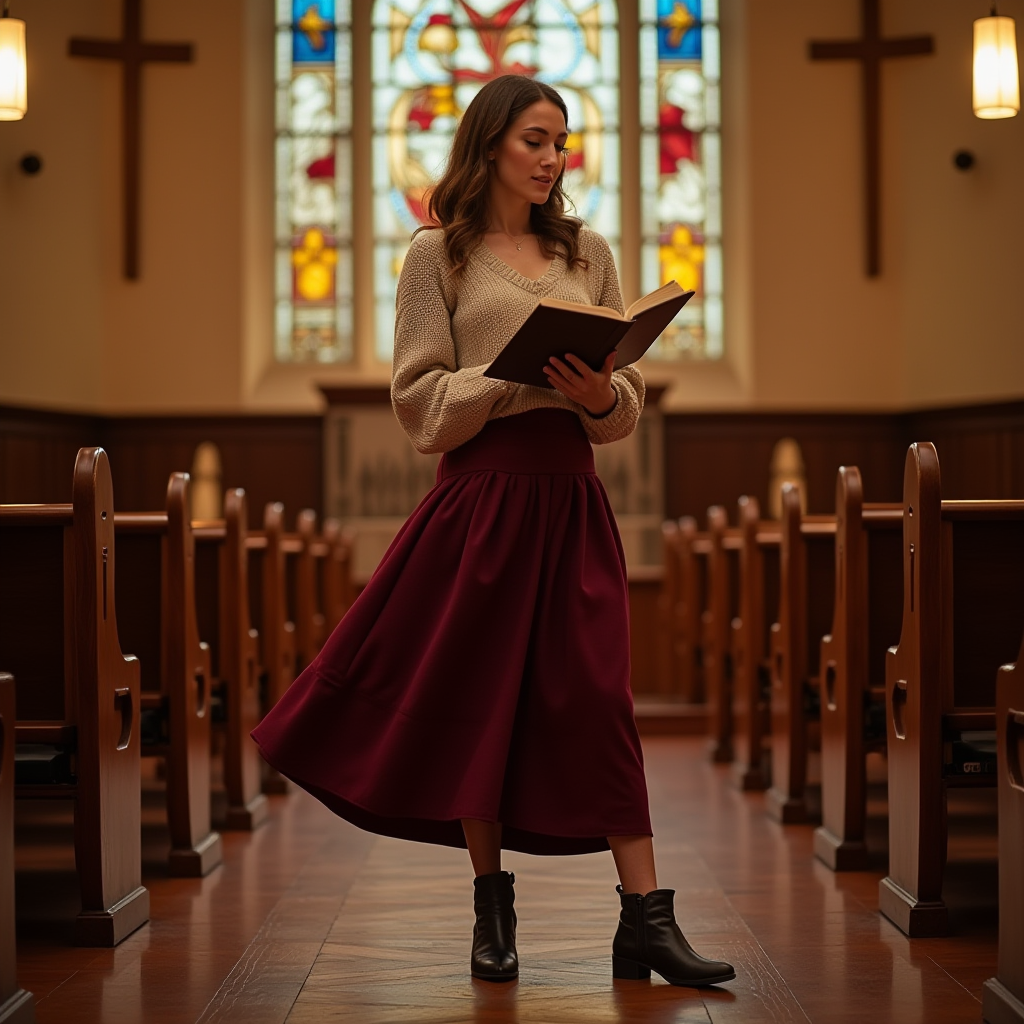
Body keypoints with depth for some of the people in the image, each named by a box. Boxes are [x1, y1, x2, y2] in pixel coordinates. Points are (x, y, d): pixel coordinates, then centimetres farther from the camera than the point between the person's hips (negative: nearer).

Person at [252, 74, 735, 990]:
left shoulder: (588, 252, 13)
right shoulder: (440, 254, 4)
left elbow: (630, 401, 13)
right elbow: (419, 399, -2)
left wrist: (599, 394, -10)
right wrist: (519, 381, -14)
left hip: (569, 493, 2)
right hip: (479, 492, -2)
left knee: (599, 697, -3)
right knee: (477, 697, 4)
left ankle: (647, 920, -2)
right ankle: (493, 908, 19)